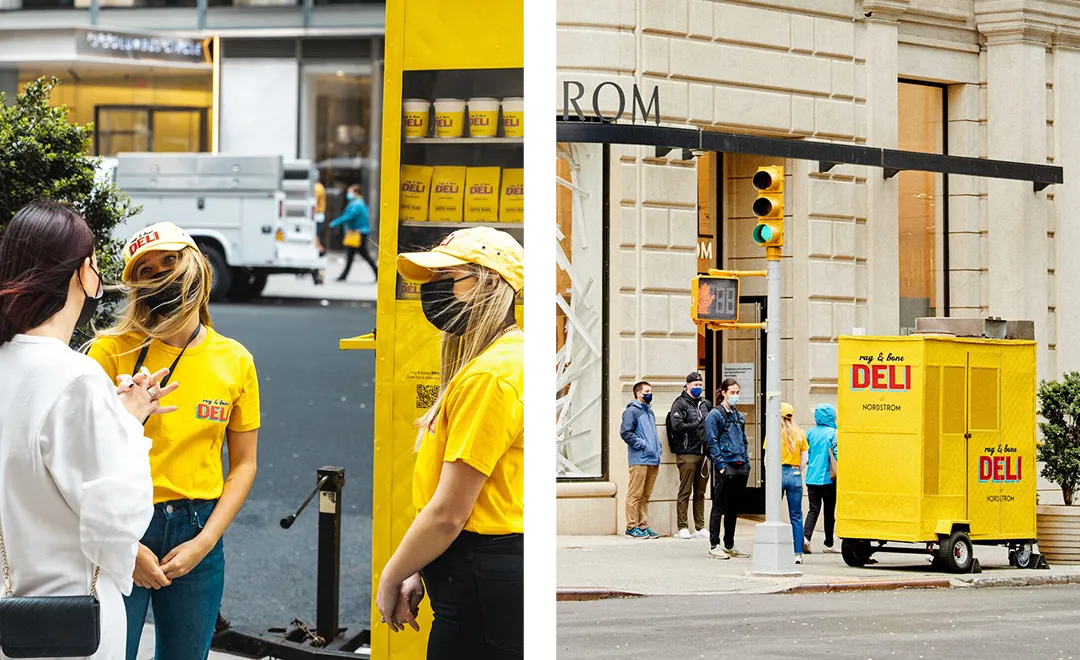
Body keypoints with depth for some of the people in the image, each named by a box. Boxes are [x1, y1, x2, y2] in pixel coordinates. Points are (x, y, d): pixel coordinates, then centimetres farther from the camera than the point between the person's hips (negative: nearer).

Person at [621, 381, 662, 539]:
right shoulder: (631, 411, -5)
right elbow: (625, 432, -14)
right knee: (635, 495, -7)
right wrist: (642, 445, -15)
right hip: (639, 460, -8)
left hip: (653, 461, 8)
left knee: (645, 496, 11)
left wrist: (657, 450, 17)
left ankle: (643, 526, 14)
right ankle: (631, 527, -5)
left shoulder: (649, 411, 22)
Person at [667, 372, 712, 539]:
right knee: (685, 491, -5)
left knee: (700, 492, 8)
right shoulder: (680, 404, -2)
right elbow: (677, 426, -15)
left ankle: (700, 528, 11)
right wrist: (698, 425, -14)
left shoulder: (705, 404, 18)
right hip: (686, 454, -6)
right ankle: (682, 527, -2)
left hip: (703, 453, 6)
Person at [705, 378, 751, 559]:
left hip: (740, 468, 7)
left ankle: (729, 545, 19)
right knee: (719, 507, -4)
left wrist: (747, 463, 11)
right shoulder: (715, 415, -5)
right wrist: (721, 465, -15)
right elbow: (712, 442, -10)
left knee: (734, 508, 12)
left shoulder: (739, 416, 17)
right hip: (725, 467, -7)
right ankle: (714, 546, -2)